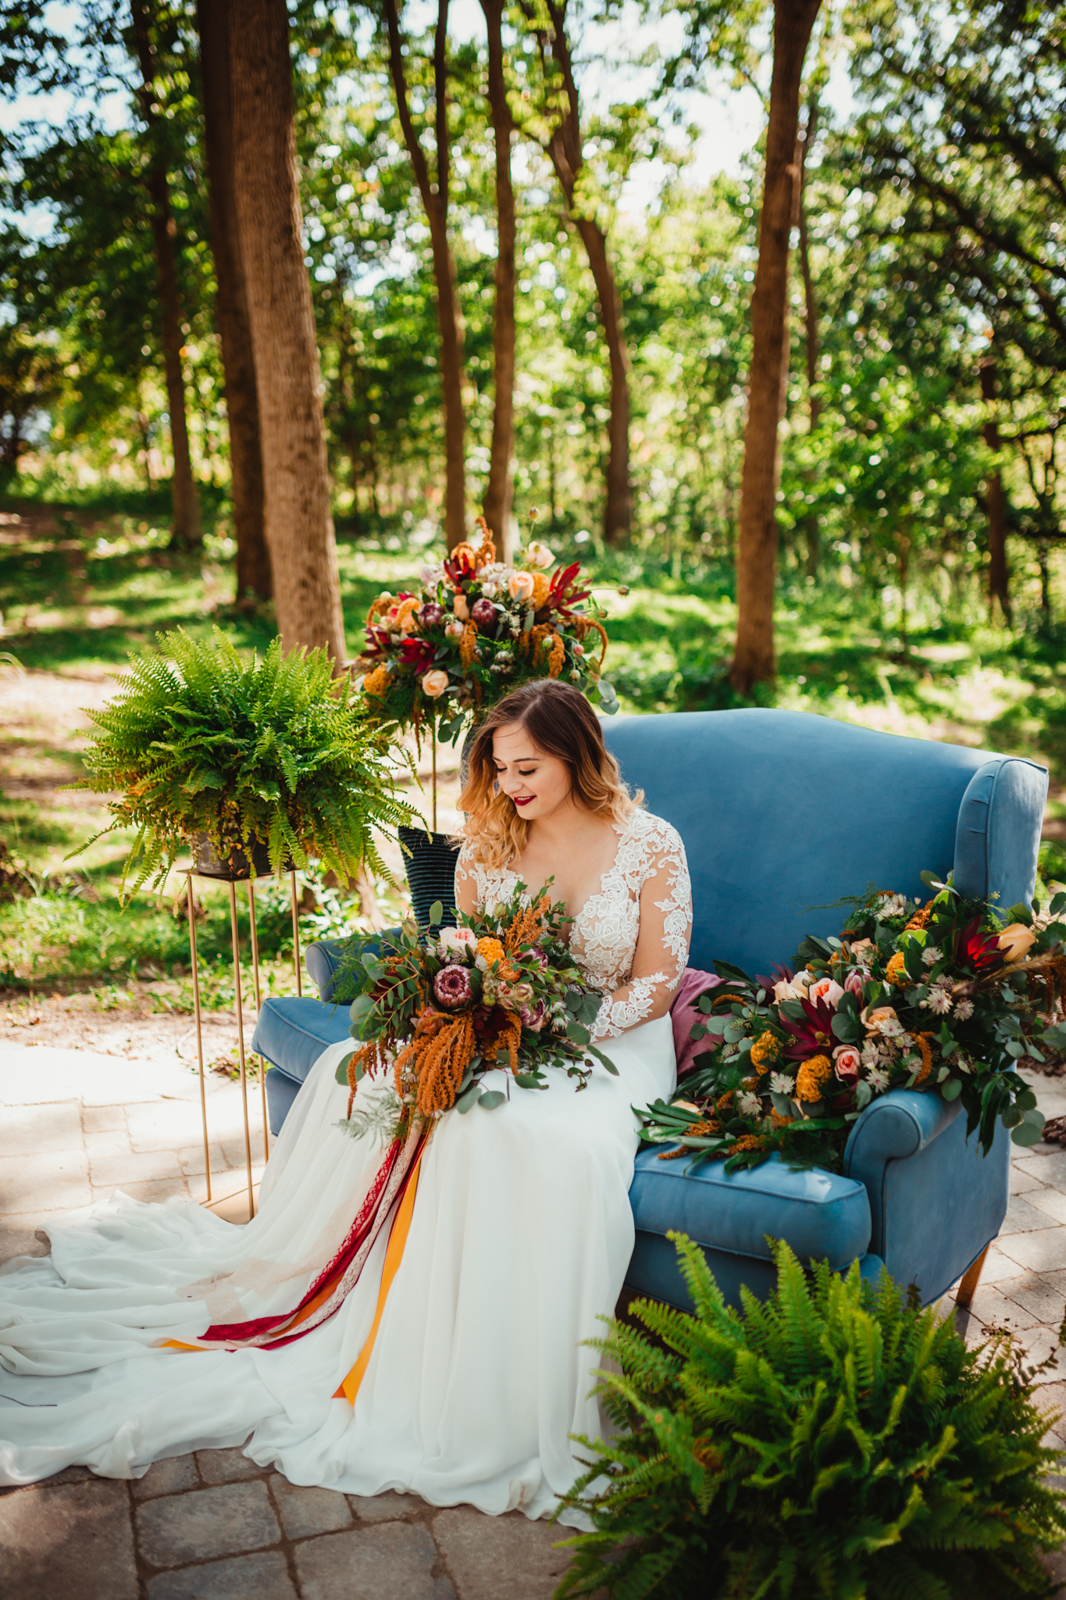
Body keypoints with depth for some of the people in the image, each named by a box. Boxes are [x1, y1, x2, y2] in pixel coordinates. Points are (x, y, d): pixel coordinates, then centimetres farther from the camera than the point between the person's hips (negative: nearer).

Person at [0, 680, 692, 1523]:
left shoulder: (651, 844, -6)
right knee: (354, 1071, -20)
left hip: (614, 1043, -4)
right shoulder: (488, 844, 4)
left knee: (559, 1142, -36)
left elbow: (654, 985, -7)